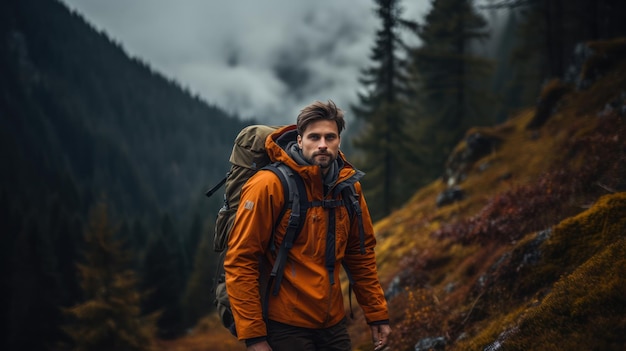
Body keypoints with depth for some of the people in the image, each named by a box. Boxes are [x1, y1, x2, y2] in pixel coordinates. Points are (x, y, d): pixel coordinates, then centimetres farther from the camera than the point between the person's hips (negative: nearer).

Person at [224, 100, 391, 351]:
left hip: (334, 324, 5)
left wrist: (377, 316, 9)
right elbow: (240, 262, -15)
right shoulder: (269, 185, -14)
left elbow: (362, 255, 13)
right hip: (285, 328, -5)